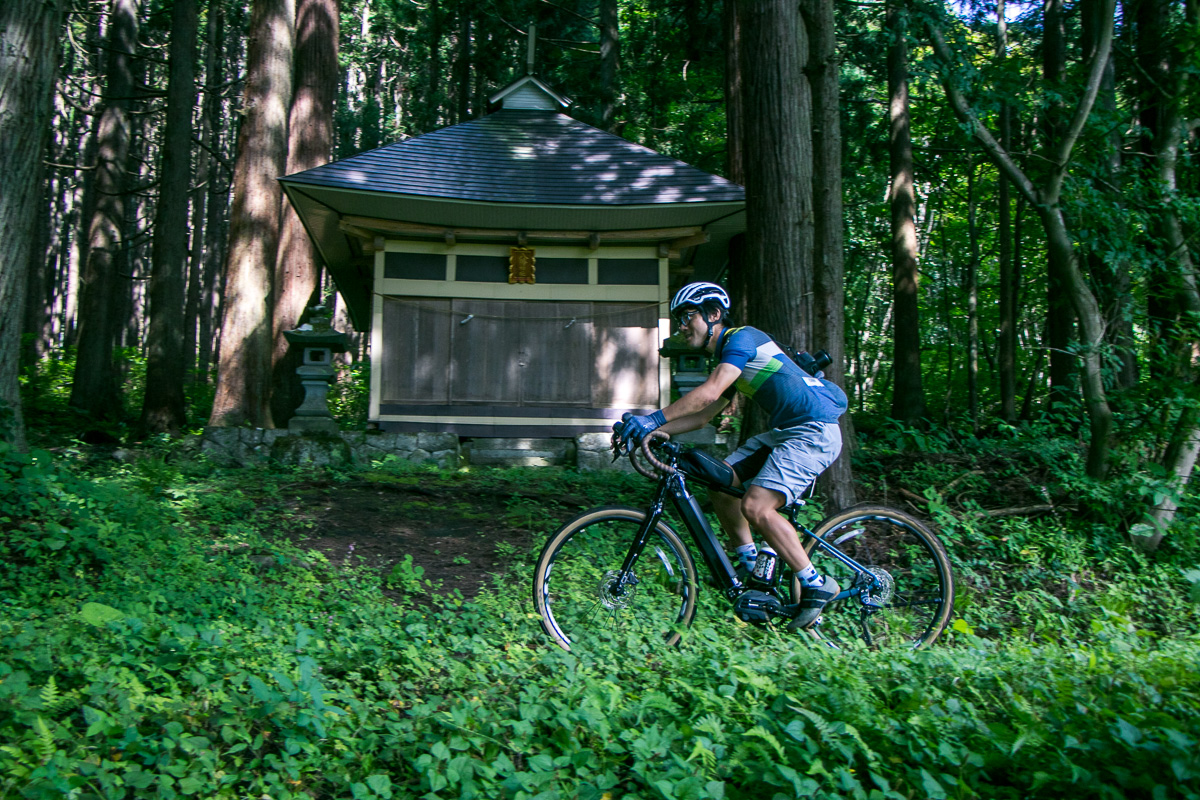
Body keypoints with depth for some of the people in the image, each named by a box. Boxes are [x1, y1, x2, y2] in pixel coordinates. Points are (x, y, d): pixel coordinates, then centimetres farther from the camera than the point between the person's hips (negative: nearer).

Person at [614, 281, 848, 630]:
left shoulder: (742, 337, -12)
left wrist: (654, 419, -29)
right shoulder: (727, 357, 17)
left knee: (755, 506, -21)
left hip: (814, 432, -10)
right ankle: (750, 568, 17)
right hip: (783, 431, 10)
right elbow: (702, 416, 16)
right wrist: (649, 430, 6)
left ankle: (817, 586, -7)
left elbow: (709, 393, -26)